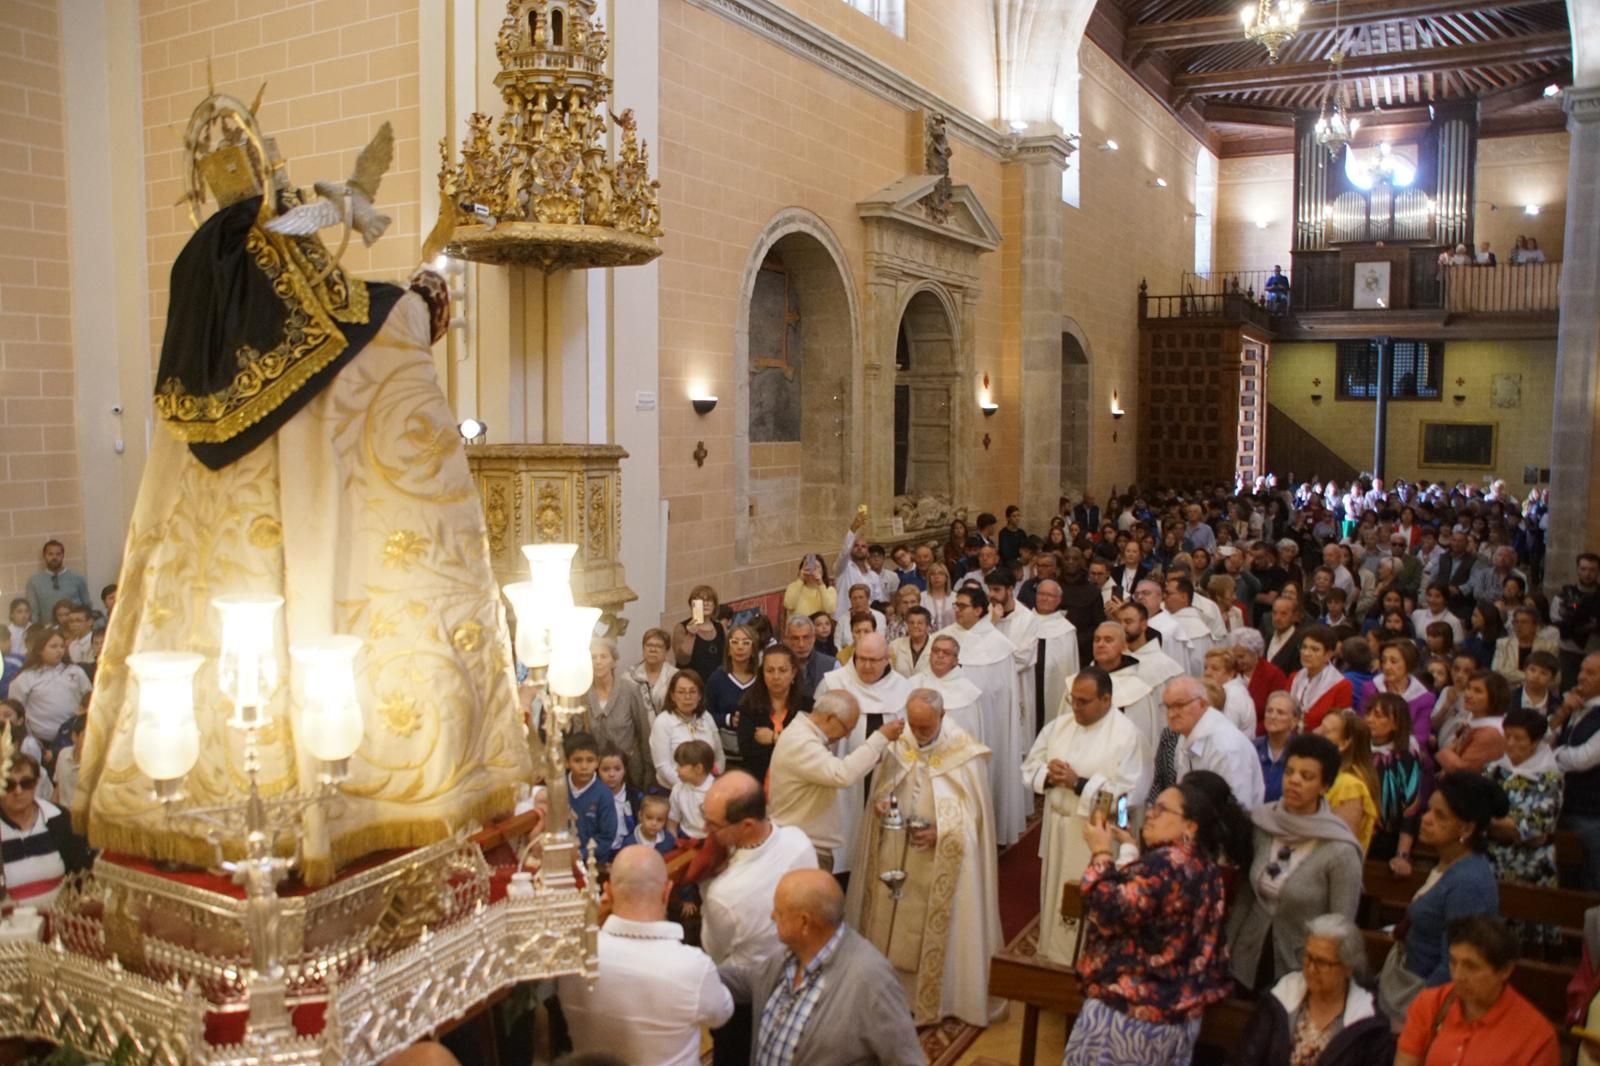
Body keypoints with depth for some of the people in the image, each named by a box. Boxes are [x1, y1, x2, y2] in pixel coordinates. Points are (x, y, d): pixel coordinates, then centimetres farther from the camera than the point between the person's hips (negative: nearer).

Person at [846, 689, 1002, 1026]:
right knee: (889, 922, 13)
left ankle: (930, 998, 20)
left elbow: (974, 810, -10)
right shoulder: (898, 742, -3)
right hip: (894, 853, 4)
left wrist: (940, 832, -21)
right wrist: (880, 803, -11)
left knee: (934, 930, 6)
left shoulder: (964, 751, -15)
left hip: (942, 860, -4)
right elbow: (881, 786, 10)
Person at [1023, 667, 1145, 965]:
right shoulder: (1059, 725, 5)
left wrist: (1078, 783, -22)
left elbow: (1128, 793, -21)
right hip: (1057, 830, 6)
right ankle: (1052, 958, 33)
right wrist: (1048, 775, -14)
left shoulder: (1126, 735, -14)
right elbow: (1029, 767, 9)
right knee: (1055, 901, 17)